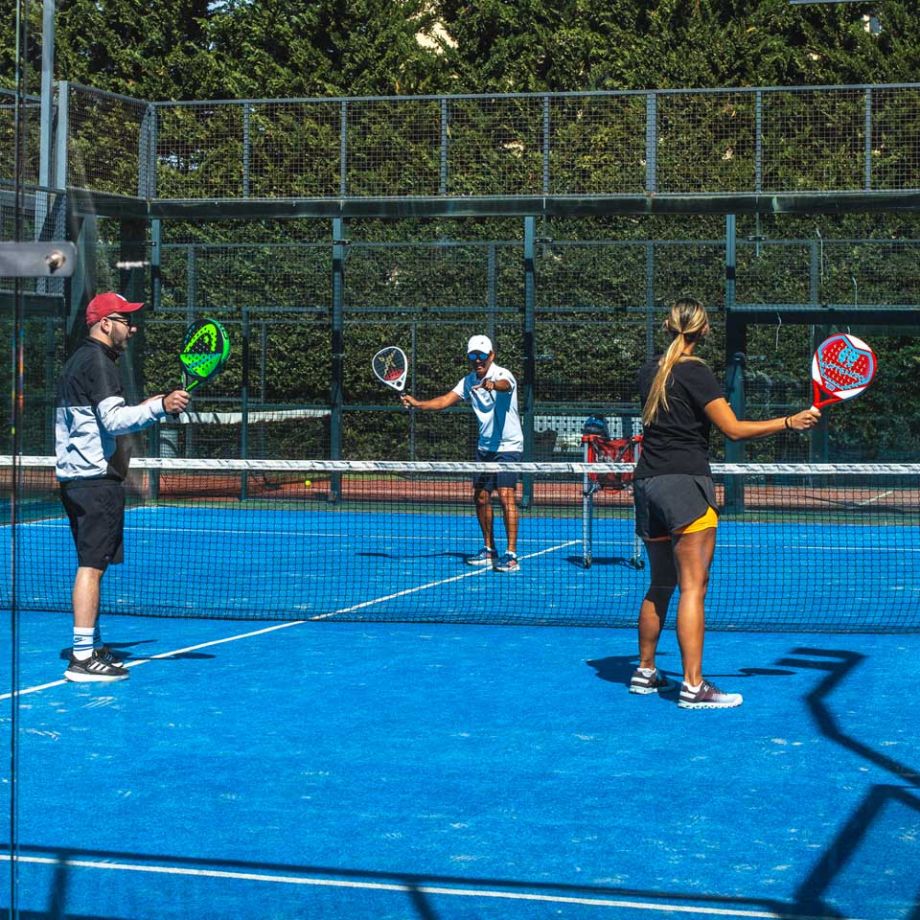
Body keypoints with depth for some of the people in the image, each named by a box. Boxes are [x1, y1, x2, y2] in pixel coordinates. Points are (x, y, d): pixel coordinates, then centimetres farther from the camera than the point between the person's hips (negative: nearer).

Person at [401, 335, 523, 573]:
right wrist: (418, 403, -15)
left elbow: (504, 385, -40)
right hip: (485, 447, 8)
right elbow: (444, 401, 0)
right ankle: (489, 550, 23)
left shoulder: (502, 375, -16)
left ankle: (511, 556, -18)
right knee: (480, 497, 9)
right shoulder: (469, 381, 5)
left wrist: (493, 384, -63)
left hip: (508, 446, -8)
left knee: (505, 496, -18)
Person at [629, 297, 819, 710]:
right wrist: (790, 422, -10)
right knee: (693, 586, -8)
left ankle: (645, 672, 23)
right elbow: (734, 429, -12)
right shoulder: (695, 372, -9)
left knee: (660, 585, 17)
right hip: (685, 482, -7)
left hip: (646, 482, 7)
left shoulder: (650, 370, 11)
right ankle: (693, 686, -12)